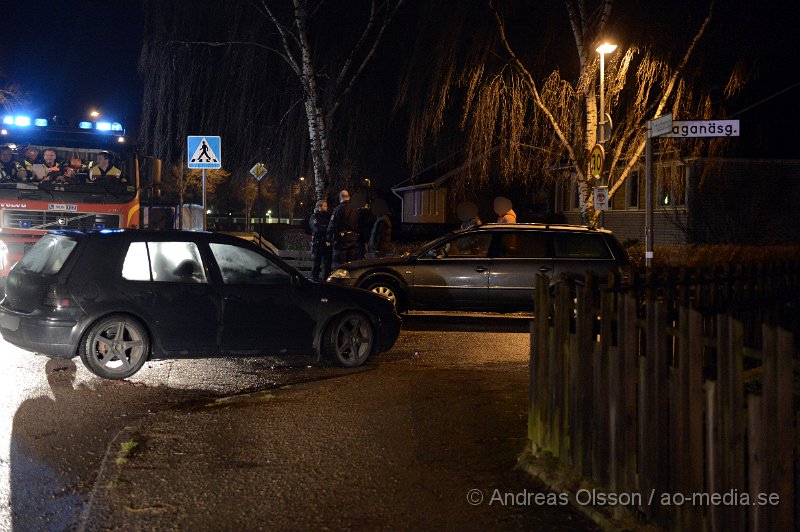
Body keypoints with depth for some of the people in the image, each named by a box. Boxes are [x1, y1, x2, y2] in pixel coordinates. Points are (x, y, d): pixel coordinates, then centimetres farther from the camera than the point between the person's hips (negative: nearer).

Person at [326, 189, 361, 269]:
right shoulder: (355, 209, 7)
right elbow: (358, 224, 10)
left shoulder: (338, 209, -10)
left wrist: (328, 238, -6)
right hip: (353, 238, 5)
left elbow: (332, 224, -11)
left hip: (341, 238, -5)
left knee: (338, 263, -3)